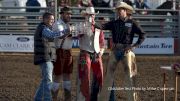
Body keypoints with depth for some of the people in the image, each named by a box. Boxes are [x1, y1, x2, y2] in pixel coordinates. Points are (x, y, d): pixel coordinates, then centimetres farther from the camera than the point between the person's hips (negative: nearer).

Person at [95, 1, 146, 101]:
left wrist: (135, 45, -10)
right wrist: (94, 24, -24)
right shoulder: (114, 23, 7)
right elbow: (103, 26, -6)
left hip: (126, 51, -3)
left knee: (129, 76, 1)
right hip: (115, 51, 3)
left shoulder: (132, 23, -1)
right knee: (109, 74, 5)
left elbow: (142, 35, -2)